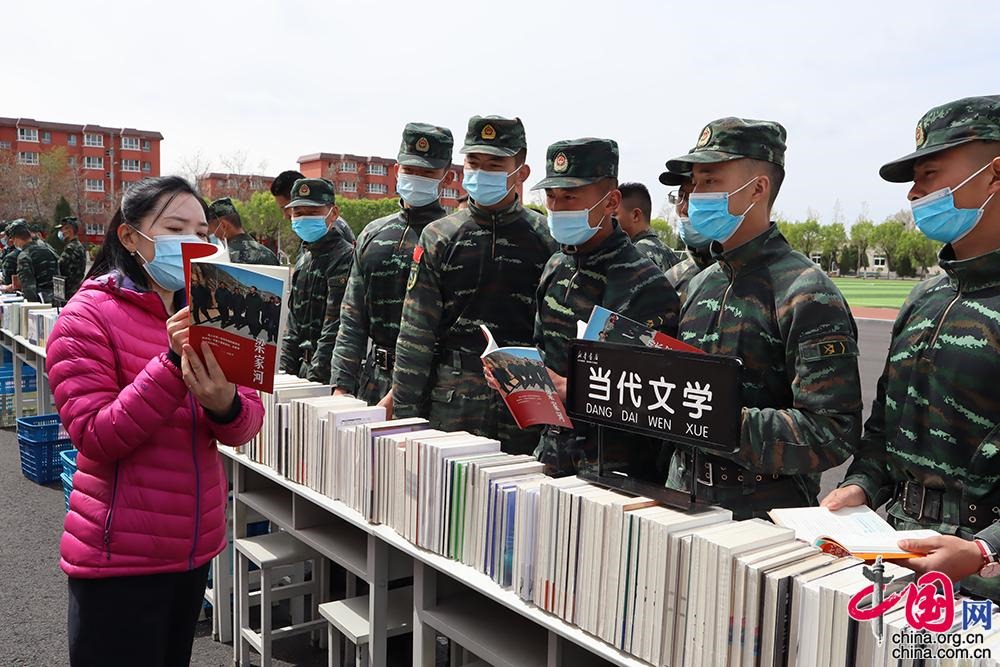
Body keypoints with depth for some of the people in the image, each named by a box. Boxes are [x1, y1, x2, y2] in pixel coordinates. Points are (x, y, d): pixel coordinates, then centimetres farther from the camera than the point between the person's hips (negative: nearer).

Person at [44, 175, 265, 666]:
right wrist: (172, 363, -29)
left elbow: (248, 425, -1)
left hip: (195, 547, 6)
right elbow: (96, 438, -19)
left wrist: (224, 404, -24)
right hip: (119, 557, -6)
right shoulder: (87, 316, -11)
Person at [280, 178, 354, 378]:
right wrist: (285, 369, 8)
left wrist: (317, 374, -19)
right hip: (305, 368, 8)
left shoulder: (345, 258, -15)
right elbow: (294, 322, 17)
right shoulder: (305, 260, 14)